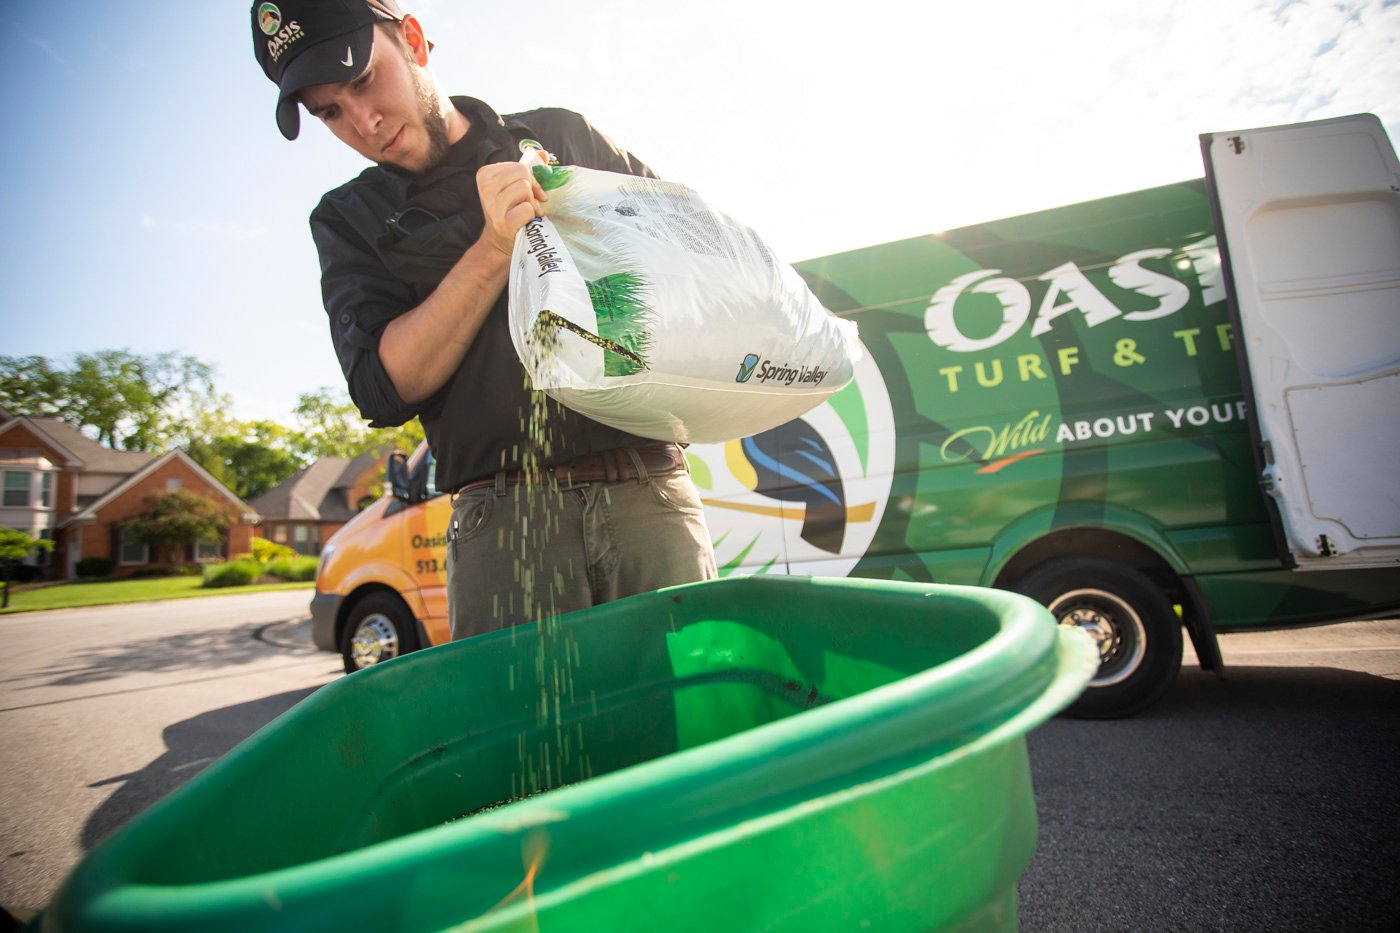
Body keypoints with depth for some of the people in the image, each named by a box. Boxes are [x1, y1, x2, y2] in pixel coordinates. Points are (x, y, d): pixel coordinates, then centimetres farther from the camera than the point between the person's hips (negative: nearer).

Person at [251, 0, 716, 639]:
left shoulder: (566, 136, 17)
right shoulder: (350, 220, 15)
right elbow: (383, 387, 0)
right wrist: (494, 249, -8)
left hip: (647, 491, 1)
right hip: (503, 519, 0)